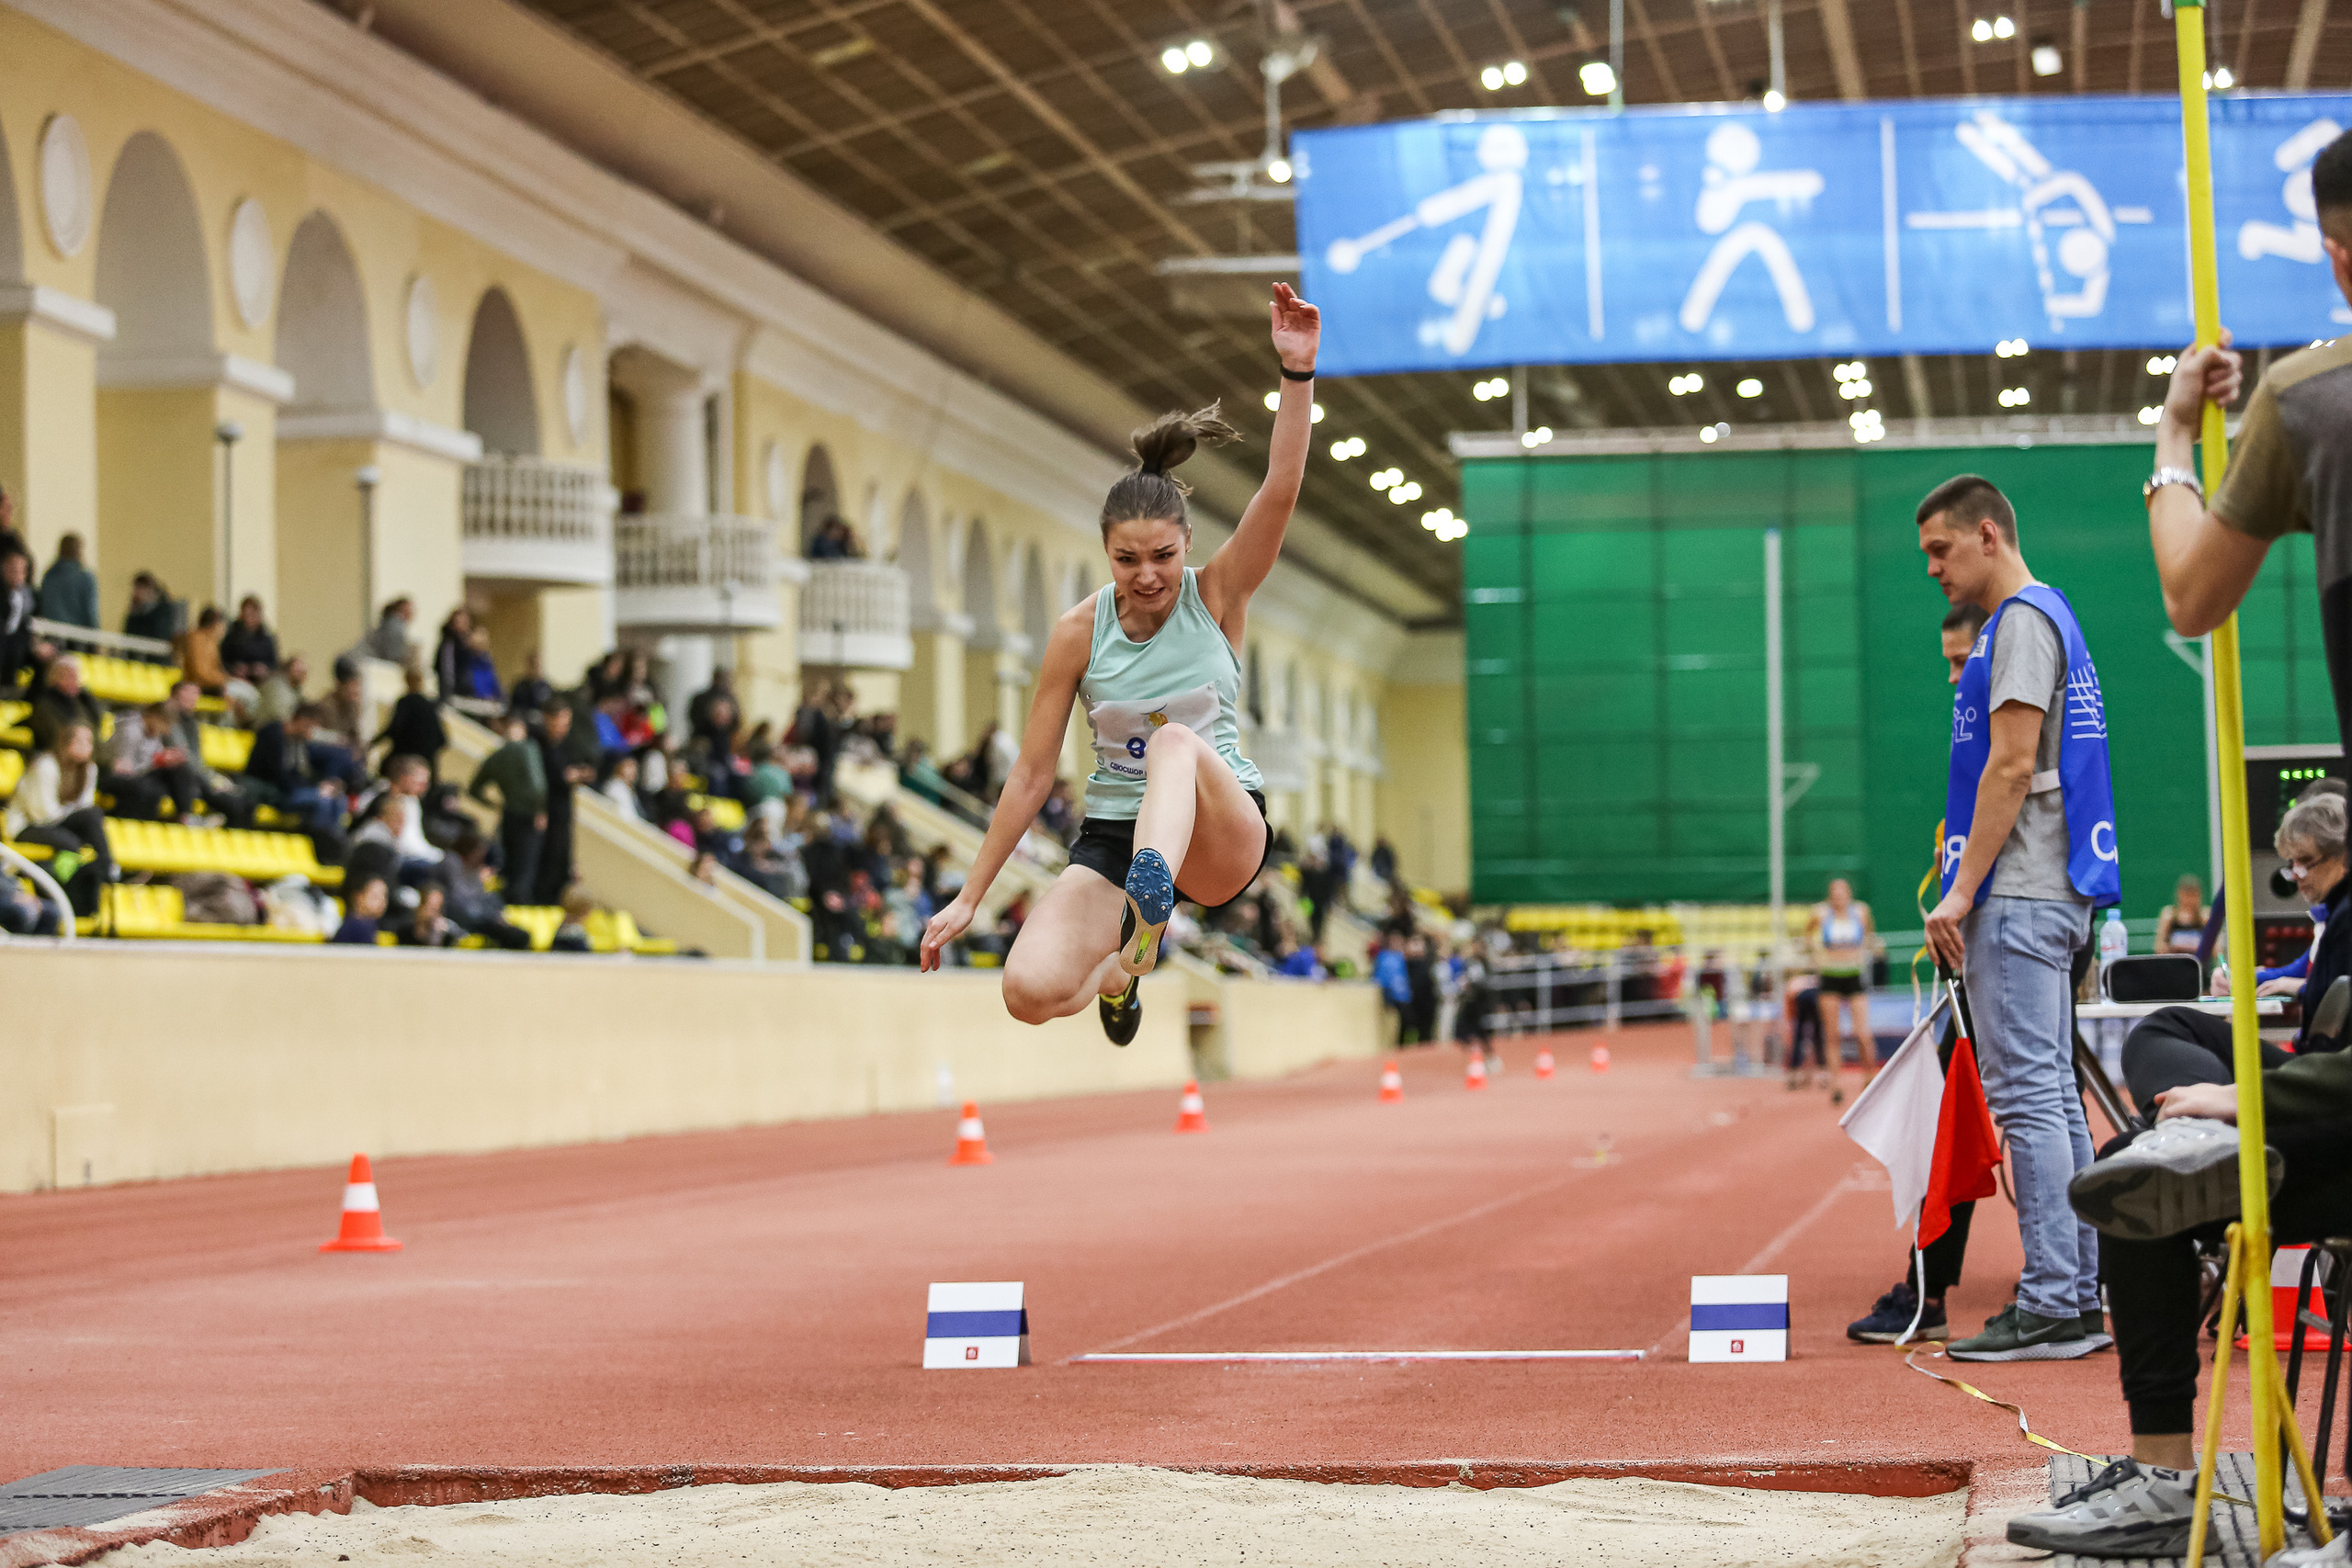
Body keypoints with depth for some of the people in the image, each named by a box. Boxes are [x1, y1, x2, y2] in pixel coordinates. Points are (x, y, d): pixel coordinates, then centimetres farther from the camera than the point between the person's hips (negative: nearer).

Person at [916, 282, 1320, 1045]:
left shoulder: (1216, 595, -3)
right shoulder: (1079, 631, -2)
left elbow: (1280, 490, -20)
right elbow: (1031, 774, 3)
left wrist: (1297, 372, -33)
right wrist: (969, 898, 3)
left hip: (1222, 834, -2)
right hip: (1112, 833, 2)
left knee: (1177, 741, -35)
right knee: (1030, 992, -23)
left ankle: (1149, 899, -61)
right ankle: (1119, 970, 15)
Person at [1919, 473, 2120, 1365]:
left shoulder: (2024, 621, -9)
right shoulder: (2042, 622, 23)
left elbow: (2013, 765, -17)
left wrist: (1962, 891, -18)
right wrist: (1969, 894, 20)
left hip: (2018, 899, -11)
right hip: (2047, 896, 11)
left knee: (2027, 1095, -12)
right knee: (2053, 1099, 10)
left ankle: (2049, 1308, -14)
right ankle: (2077, 1298, 11)